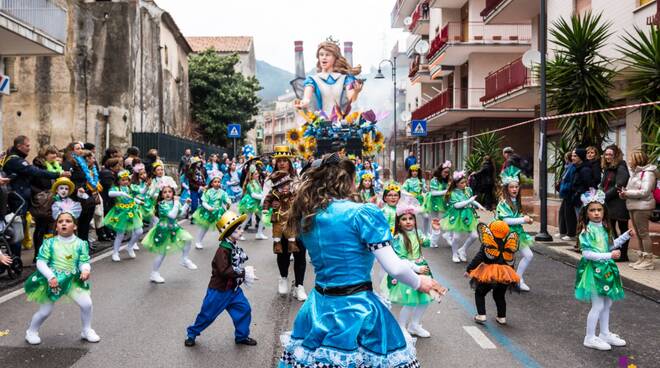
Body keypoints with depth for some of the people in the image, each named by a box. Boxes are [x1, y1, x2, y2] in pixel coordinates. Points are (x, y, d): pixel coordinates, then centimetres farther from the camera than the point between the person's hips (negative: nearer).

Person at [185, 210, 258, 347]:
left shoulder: (235, 247, 2)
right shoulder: (223, 250, -25)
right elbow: (224, 271, -35)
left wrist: (246, 272, -5)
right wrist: (243, 273, -31)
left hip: (233, 288, 7)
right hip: (219, 290, -7)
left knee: (244, 309, 5)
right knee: (208, 314, 7)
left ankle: (241, 336, 23)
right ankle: (192, 334, 29)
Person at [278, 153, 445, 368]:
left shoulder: (307, 216, 4)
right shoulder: (363, 213, -15)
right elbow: (394, 267, -14)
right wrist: (418, 283, 5)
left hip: (319, 307, 6)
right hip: (357, 309, -6)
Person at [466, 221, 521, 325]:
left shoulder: (486, 244, -6)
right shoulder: (507, 245, 8)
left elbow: (478, 258, -12)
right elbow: (511, 262, 15)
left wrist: (469, 269, -6)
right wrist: (509, 272, 30)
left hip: (489, 273, -4)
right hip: (505, 273, 4)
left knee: (479, 293, 13)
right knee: (500, 296, 24)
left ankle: (481, 316, 4)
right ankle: (502, 317, 25)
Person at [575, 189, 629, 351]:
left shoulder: (604, 228, 7)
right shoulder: (587, 230, -17)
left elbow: (610, 246, 18)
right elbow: (586, 253, -22)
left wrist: (626, 235, 13)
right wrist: (609, 255, -23)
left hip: (605, 269, 8)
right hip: (593, 270, -8)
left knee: (607, 303, 17)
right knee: (598, 305, -3)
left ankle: (605, 334, 32)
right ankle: (590, 338, 9)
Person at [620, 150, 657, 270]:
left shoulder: (648, 173, -11)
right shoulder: (635, 172, 16)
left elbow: (644, 192, -19)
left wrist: (627, 193, -16)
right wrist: (624, 193, -1)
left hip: (642, 207, -9)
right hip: (633, 206, 9)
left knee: (643, 233, -5)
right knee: (638, 233, 13)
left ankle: (649, 260, 0)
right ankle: (643, 258, 22)